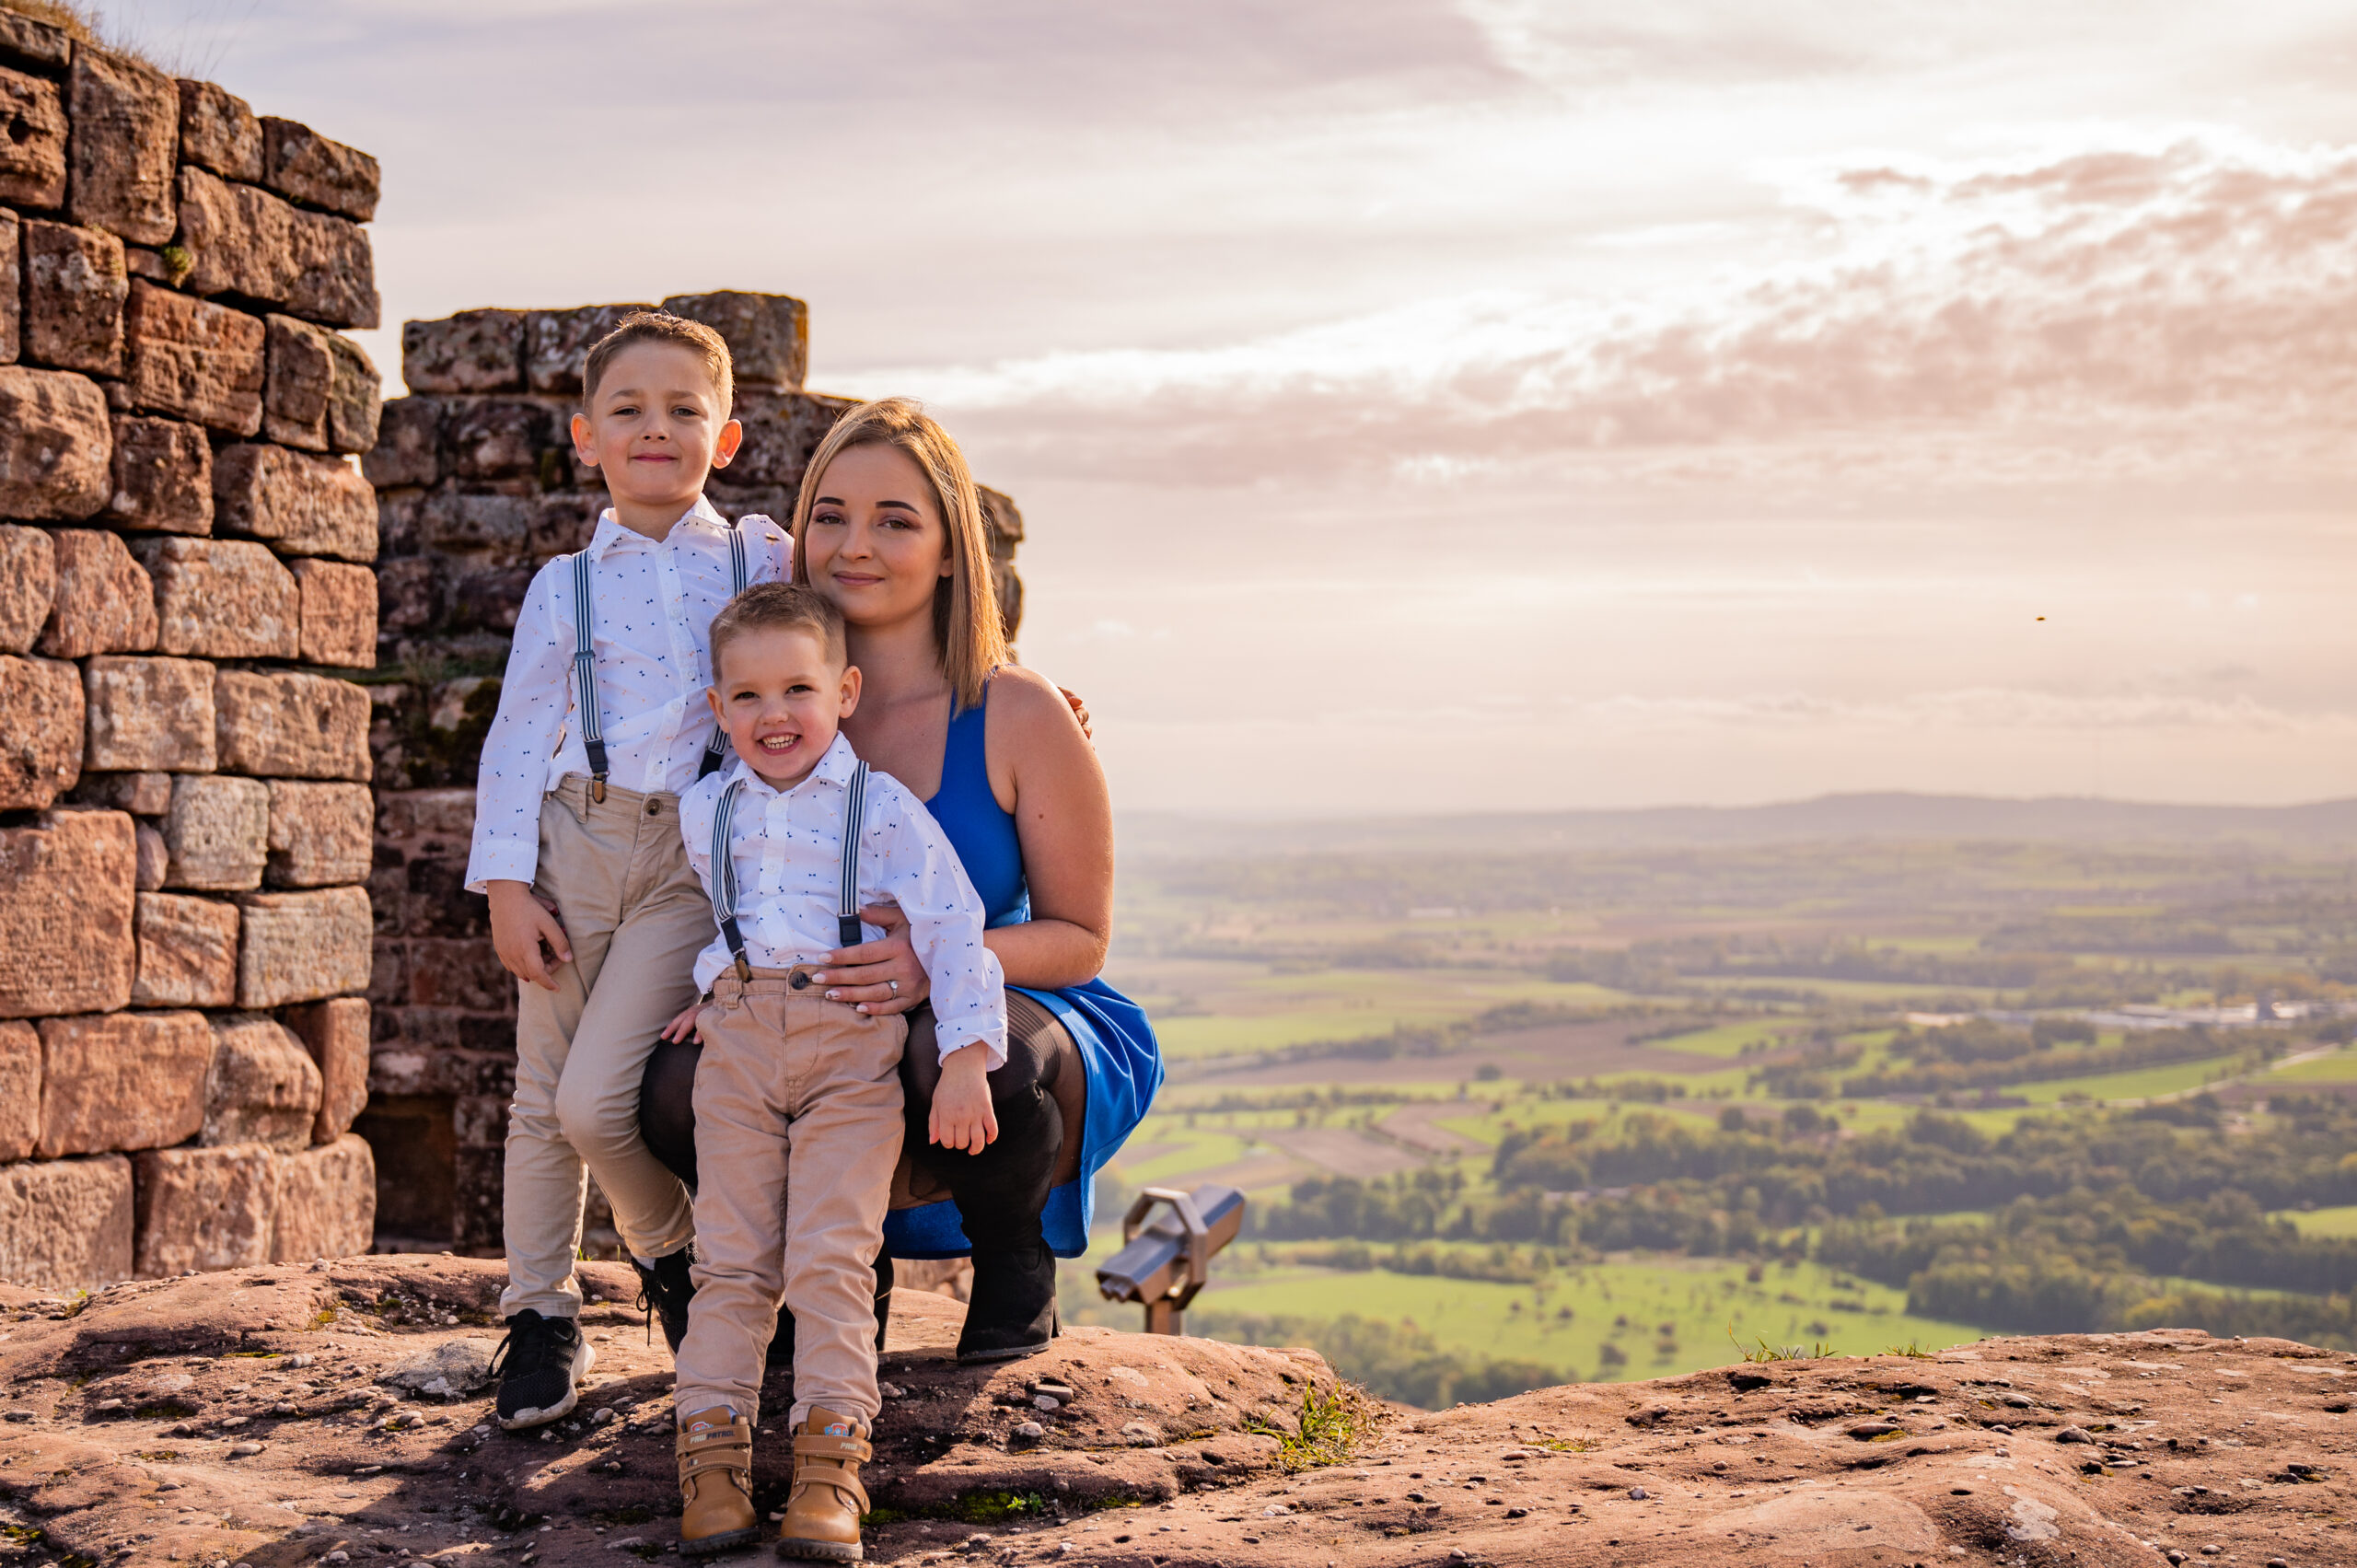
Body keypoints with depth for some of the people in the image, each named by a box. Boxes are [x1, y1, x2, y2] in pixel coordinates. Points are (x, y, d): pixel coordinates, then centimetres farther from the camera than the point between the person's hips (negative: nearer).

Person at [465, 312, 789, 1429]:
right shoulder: (563, 588, 8)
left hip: (697, 851, -2)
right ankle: (540, 1316, 21)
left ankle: (674, 1253, 15)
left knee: (597, 1097, -13)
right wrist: (505, 886, -2)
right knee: (542, 1099, 6)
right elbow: (517, 737, 6)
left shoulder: (761, 561, 8)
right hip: (572, 842, 2)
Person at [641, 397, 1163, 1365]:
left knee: (970, 1059, -39)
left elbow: (1079, 937, -7)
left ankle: (1015, 1260, -2)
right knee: (679, 1091, -26)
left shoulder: (1020, 717, -12)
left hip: (1014, 1021, -3)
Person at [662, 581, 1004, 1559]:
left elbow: (953, 929, -6)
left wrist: (967, 1059, -15)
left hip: (851, 1046, -3)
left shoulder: (883, 810, 0)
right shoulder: (703, 812, 13)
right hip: (737, 1040, 3)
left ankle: (830, 1464, -6)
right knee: (731, 1259, 1)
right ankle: (711, 1456, 1)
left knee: (830, 1258, -8)